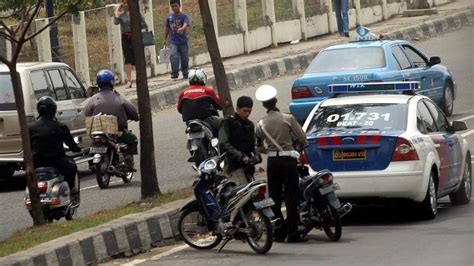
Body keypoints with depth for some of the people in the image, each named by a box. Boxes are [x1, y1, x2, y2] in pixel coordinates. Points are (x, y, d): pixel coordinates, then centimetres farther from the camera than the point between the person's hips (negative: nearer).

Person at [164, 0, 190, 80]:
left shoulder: (183, 16, -4)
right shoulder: (169, 16, 5)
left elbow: (186, 24, -20)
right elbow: (167, 28, 14)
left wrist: (181, 29, -42)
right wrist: (165, 39, 18)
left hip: (183, 41, -1)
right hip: (173, 41, 1)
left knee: (185, 58, 7)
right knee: (174, 56, -17)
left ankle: (185, 74, 21)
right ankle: (174, 73, -12)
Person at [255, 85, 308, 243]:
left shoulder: (261, 124, 2)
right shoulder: (287, 119, -6)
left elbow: (259, 147, 9)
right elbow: (302, 138, -5)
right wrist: (296, 145, 17)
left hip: (272, 161, 3)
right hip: (288, 159, -2)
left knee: (275, 198, 10)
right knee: (291, 197, 0)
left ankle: (279, 233, 10)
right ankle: (292, 233, -3)